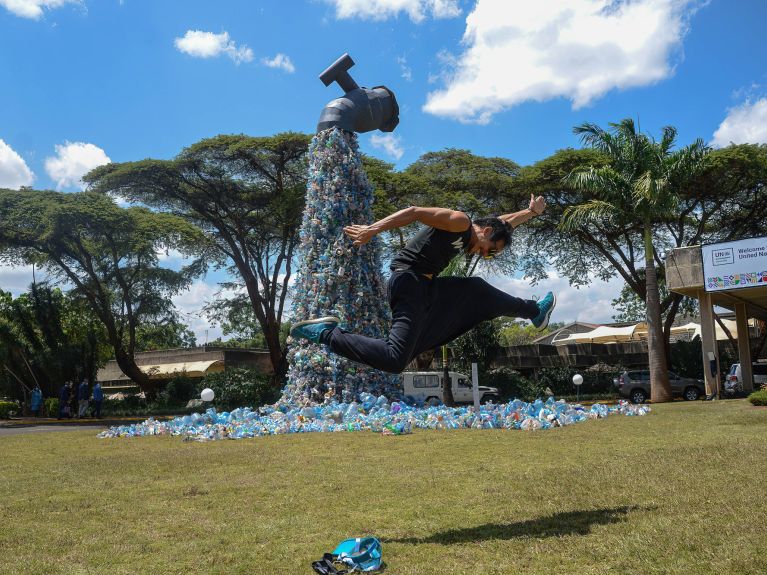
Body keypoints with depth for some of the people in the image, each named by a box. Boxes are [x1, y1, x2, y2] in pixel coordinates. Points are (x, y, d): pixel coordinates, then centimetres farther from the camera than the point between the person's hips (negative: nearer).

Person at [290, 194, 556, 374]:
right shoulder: (459, 222, -7)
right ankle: (327, 334, -11)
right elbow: (414, 212, -19)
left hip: (426, 287, 10)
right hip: (410, 283, -10)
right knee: (394, 360, -20)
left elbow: (502, 223, 40)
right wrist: (373, 229, -29)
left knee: (478, 292, 25)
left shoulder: (464, 240, 22)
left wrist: (532, 212, 48)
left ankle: (534, 311, 46)